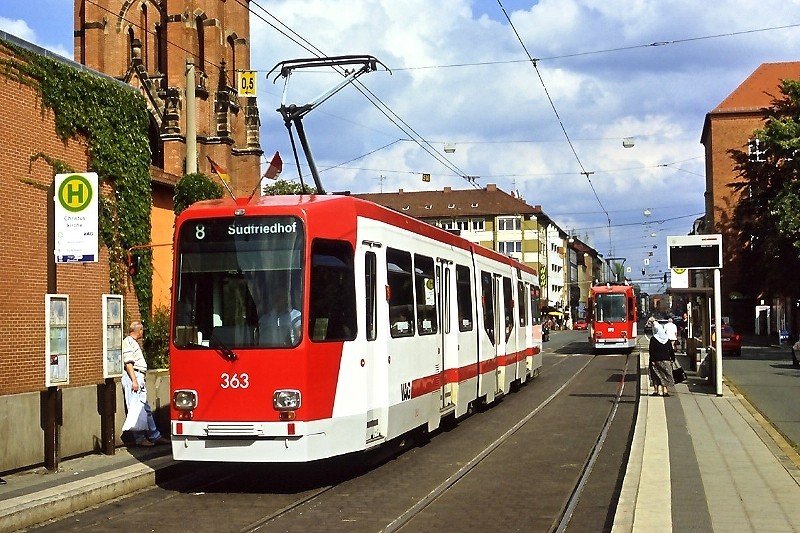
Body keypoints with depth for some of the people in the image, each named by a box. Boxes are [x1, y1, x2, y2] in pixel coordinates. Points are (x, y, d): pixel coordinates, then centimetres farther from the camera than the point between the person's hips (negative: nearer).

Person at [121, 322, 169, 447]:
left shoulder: (134, 343, 21)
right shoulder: (128, 343, -11)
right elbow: (128, 363, -18)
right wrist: (134, 380, -23)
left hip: (138, 378, 11)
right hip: (132, 377, -11)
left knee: (146, 408, 12)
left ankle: (155, 436, 16)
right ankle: (139, 438, -6)